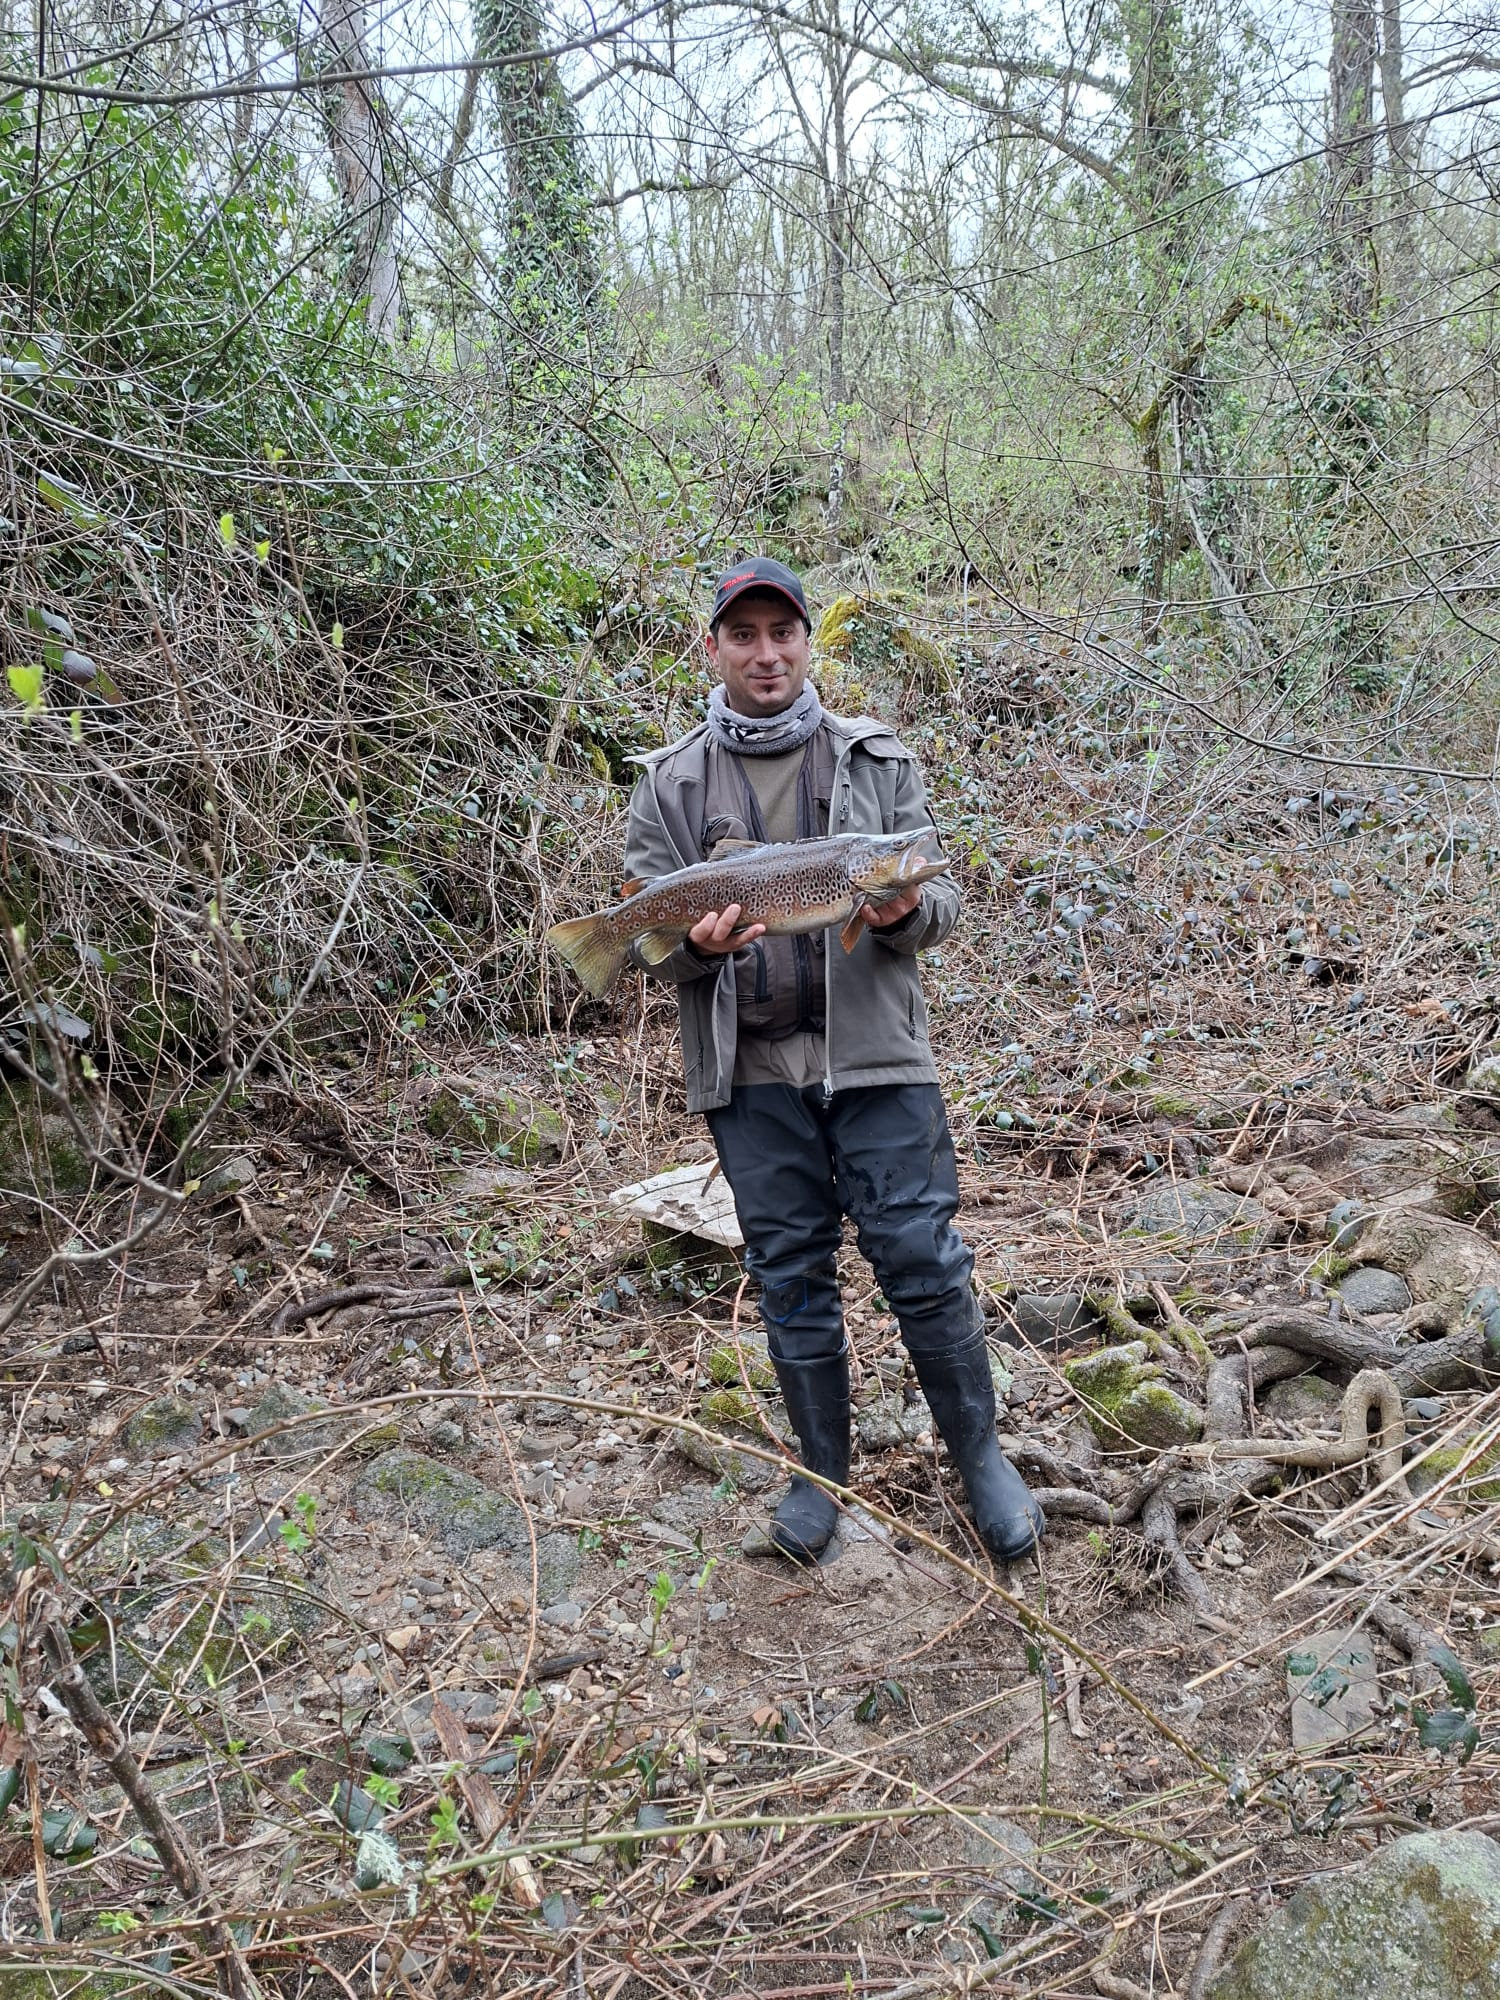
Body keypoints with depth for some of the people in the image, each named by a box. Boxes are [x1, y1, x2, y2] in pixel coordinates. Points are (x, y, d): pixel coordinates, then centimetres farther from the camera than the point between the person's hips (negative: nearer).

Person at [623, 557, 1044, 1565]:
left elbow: (943, 894, 4)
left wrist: (906, 910, -20)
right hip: (750, 1071, 1)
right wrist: (695, 945, -19)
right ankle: (822, 1469, 28)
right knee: (790, 1274, 10)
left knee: (923, 1259, -1)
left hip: (875, 1054, -1)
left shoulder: (878, 759, 6)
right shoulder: (671, 783, 6)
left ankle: (980, 1453, 20)